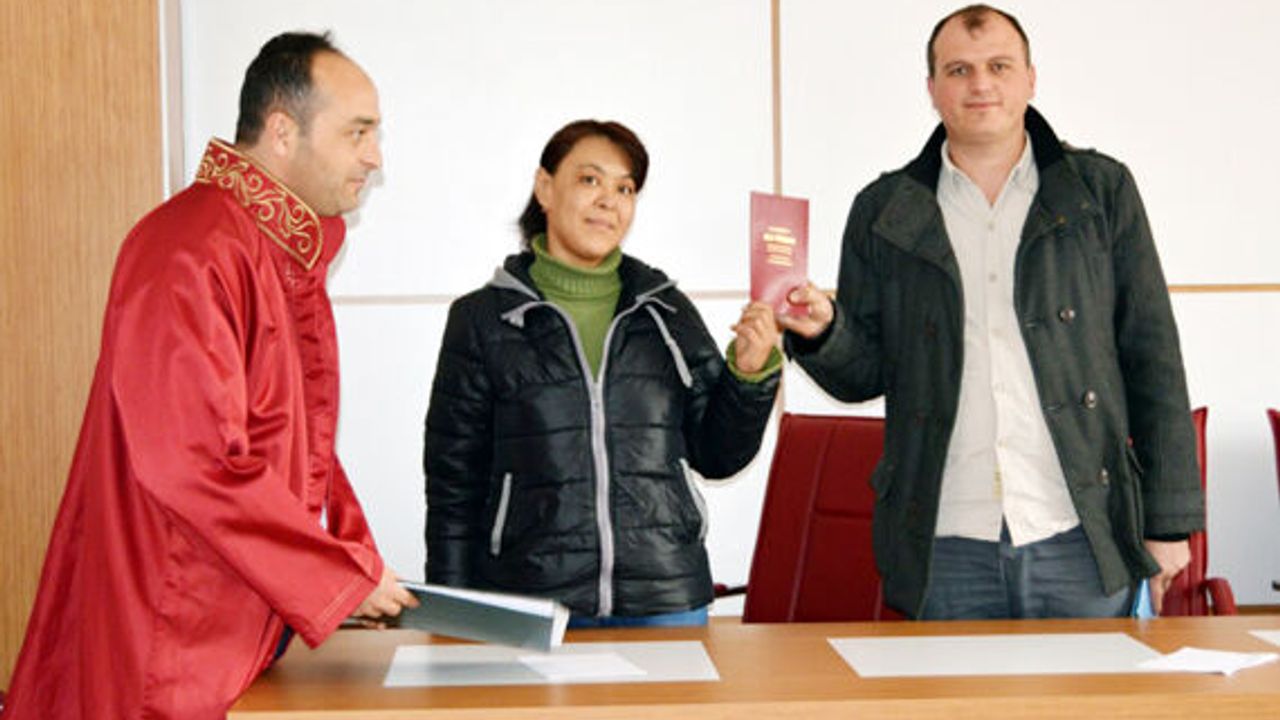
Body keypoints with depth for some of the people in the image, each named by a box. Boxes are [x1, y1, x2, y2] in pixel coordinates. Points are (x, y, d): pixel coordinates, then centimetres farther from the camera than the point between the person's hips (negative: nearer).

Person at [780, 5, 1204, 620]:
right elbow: (866, 374, 10)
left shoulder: (1102, 189, 7)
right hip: (945, 549, 1)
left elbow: (1152, 357, 5)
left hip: (1082, 543, 0)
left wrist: (1169, 522, 1)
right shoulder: (884, 212, 9)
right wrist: (822, 332, -13)